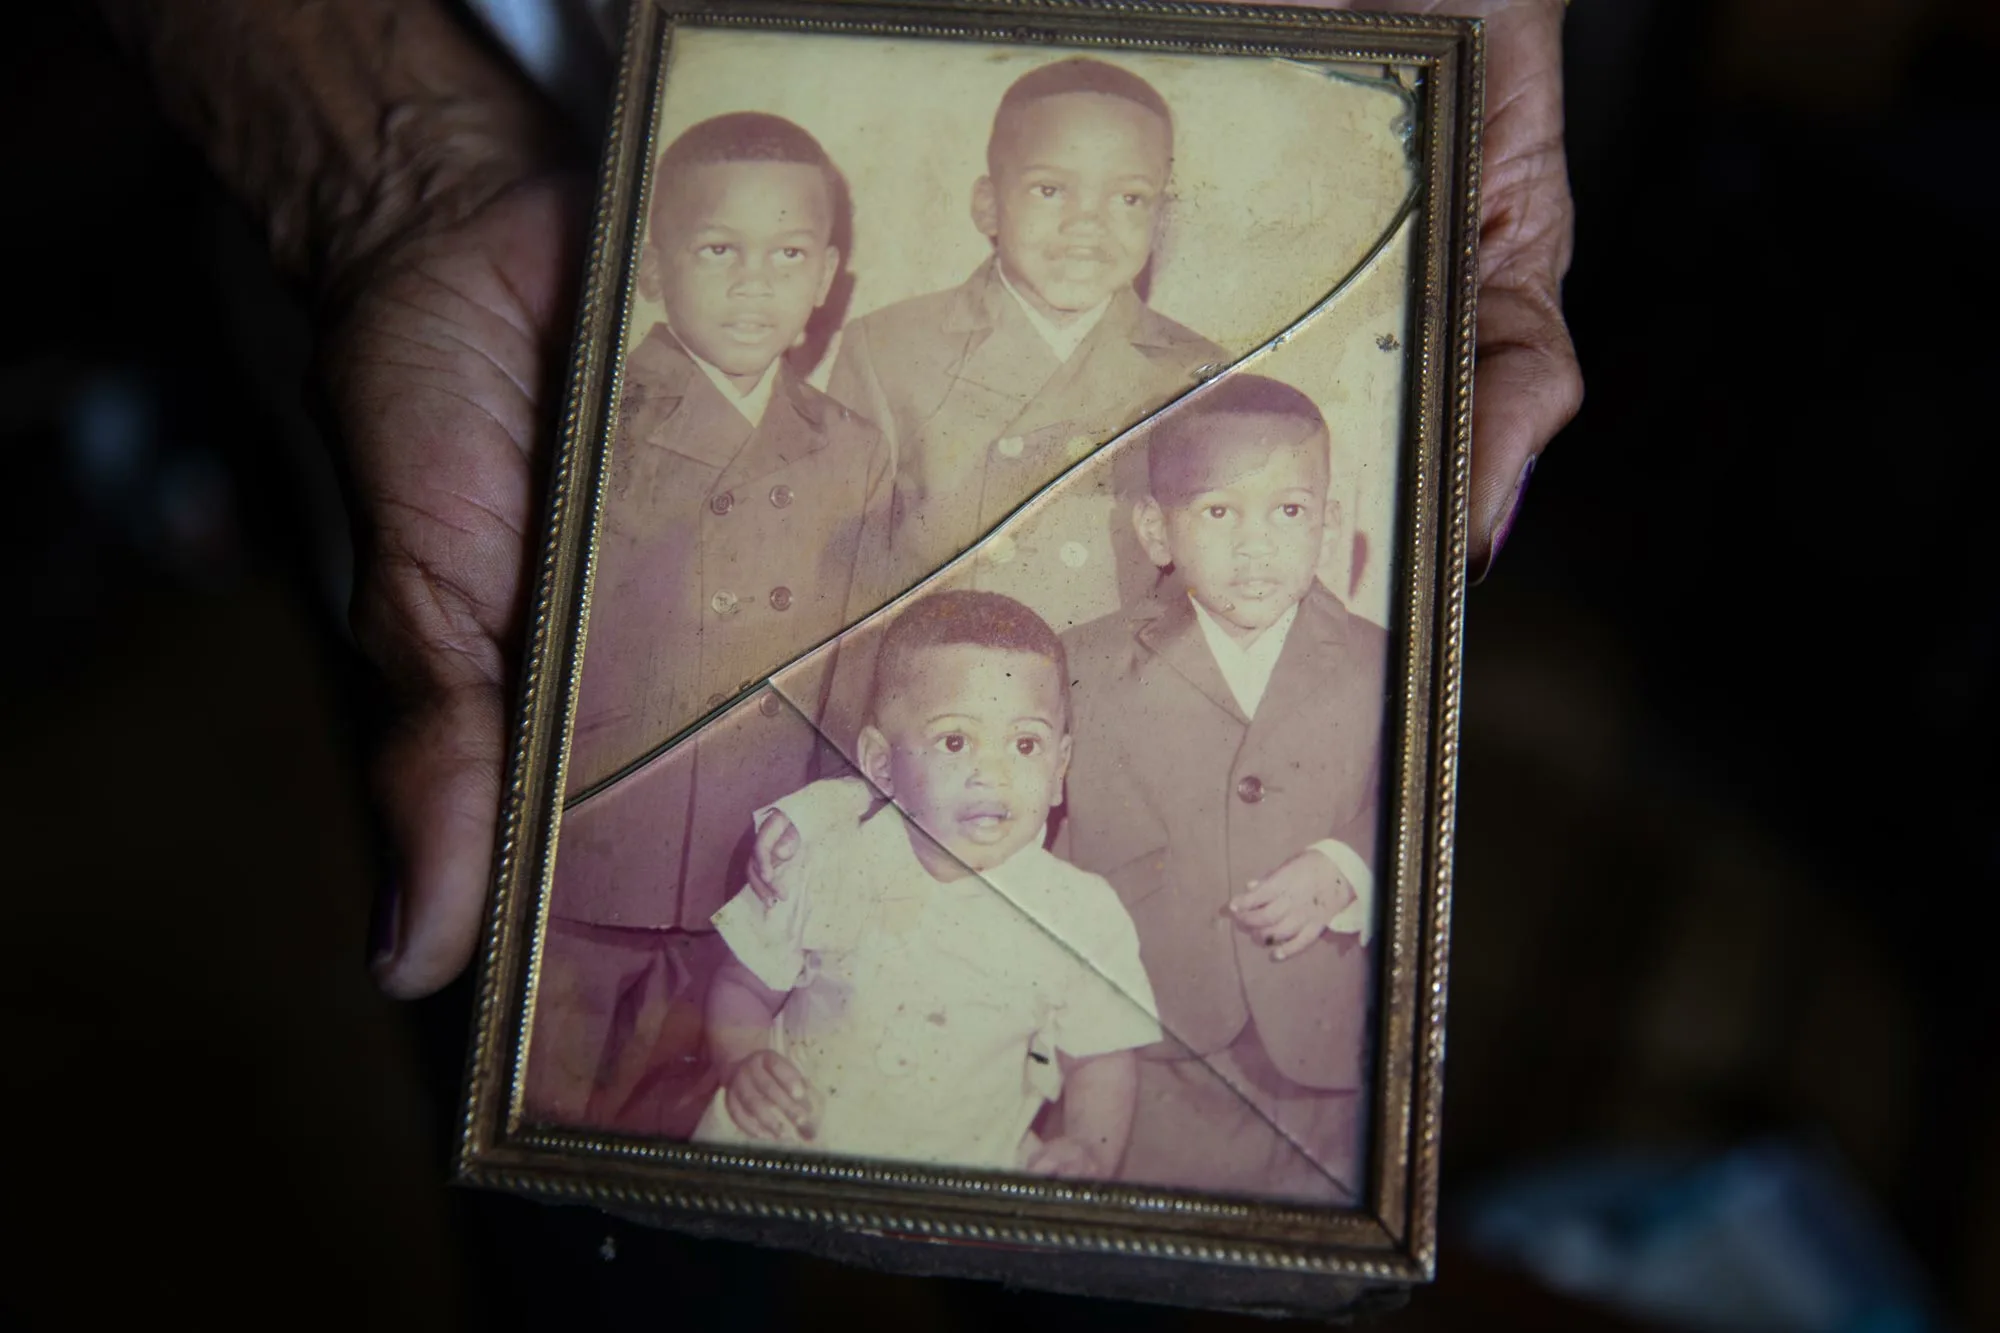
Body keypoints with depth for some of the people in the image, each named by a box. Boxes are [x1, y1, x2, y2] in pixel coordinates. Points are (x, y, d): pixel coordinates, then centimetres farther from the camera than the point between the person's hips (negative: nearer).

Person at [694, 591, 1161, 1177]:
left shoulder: (1078, 916, -4)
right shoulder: (821, 853, -1)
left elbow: (1099, 1060, 6)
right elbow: (744, 985, 11)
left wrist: (1090, 1150, -12)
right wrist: (743, 1062, -8)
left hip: (959, 1185, 0)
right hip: (786, 1146, 1)